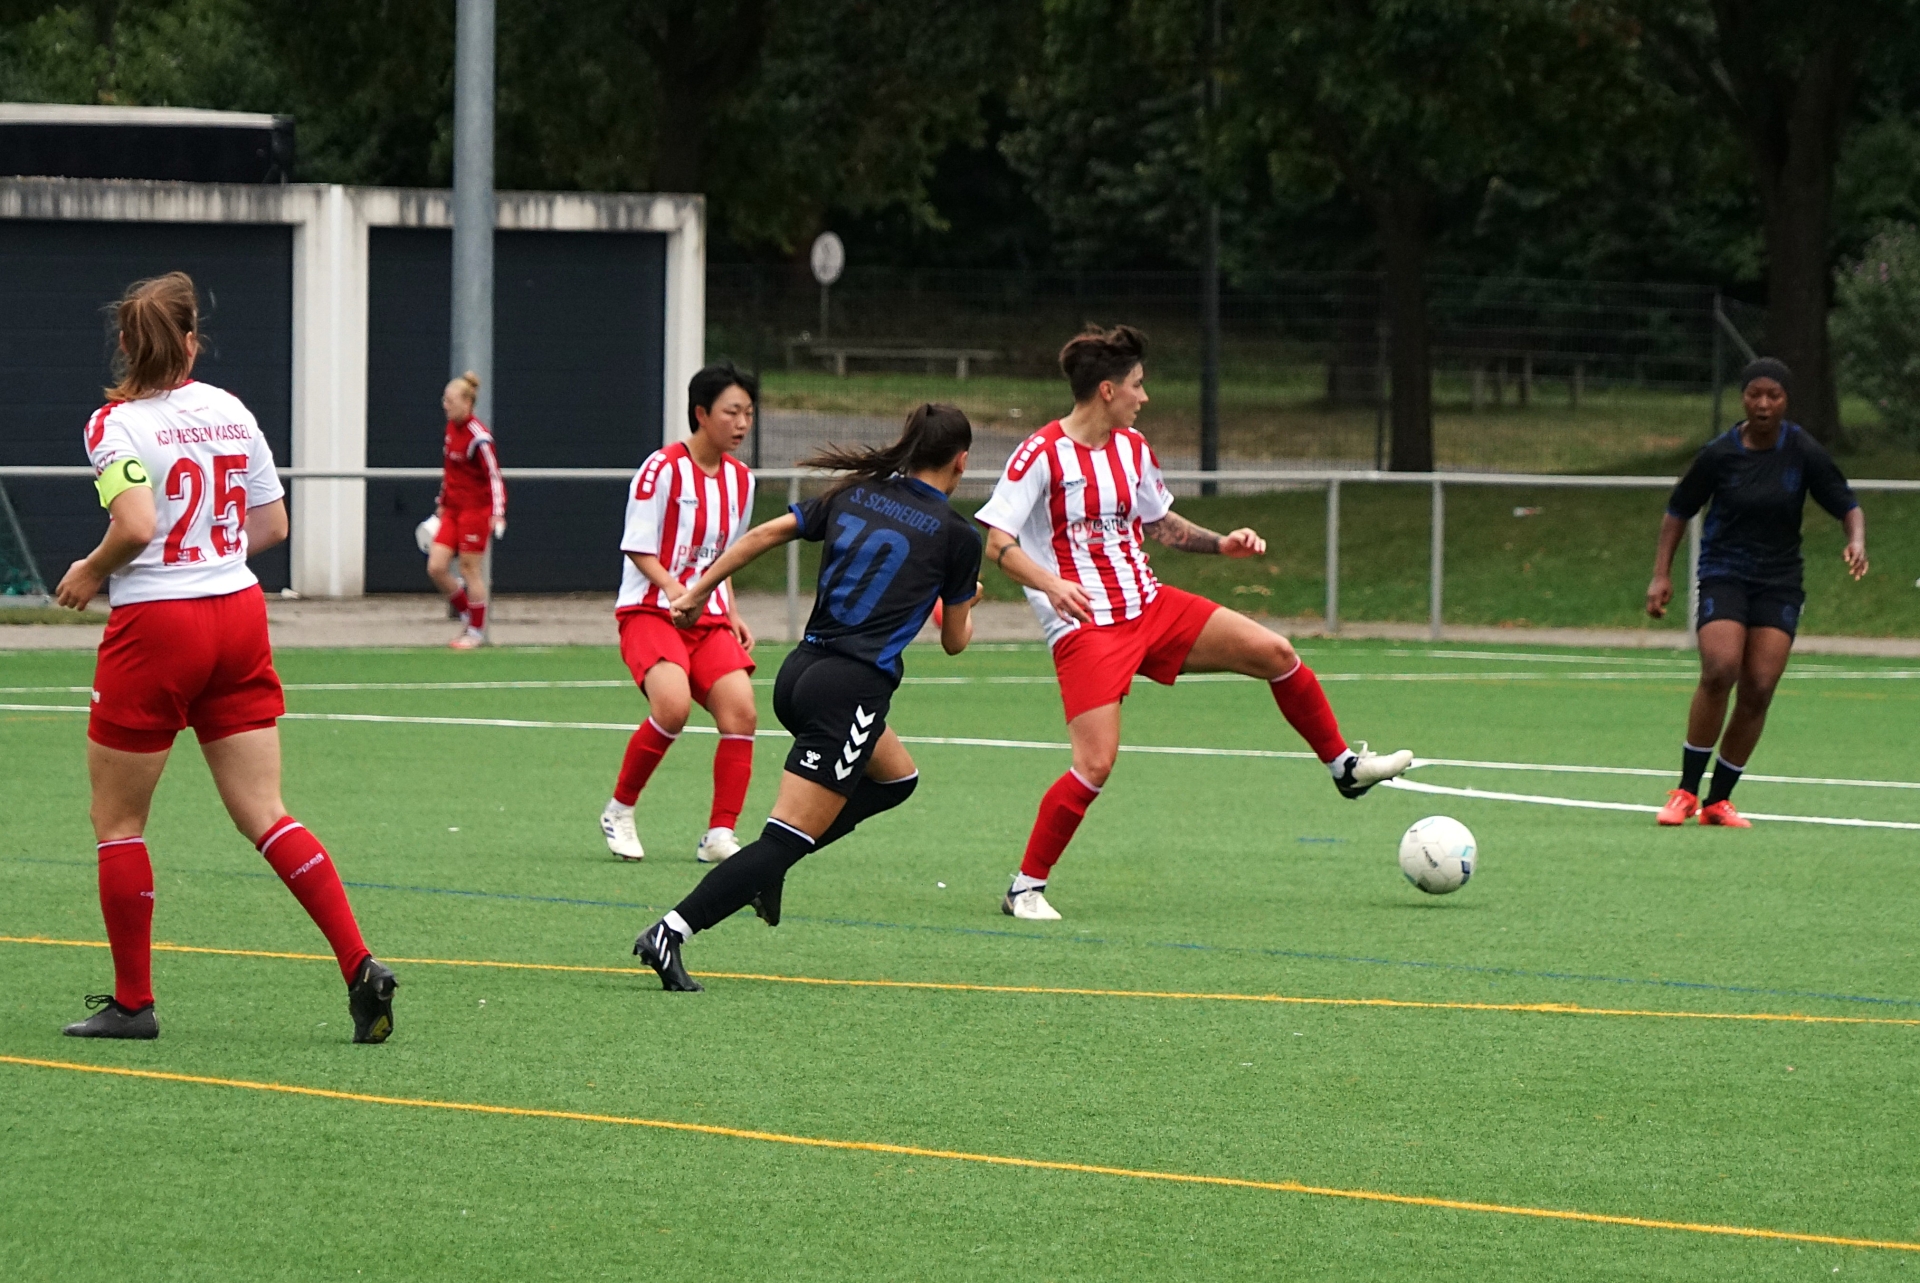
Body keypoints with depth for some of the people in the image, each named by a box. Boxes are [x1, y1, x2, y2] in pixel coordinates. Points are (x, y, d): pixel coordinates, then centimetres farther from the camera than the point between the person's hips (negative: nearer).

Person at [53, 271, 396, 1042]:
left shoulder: (116, 424, -11)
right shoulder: (232, 412, 6)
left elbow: (137, 526, -24)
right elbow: (271, 525, 11)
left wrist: (91, 573, -6)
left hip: (155, 627, -5)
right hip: (237, 616, 5)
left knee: (117, 822, 10)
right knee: (263, 816, 5)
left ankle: (132, 1001, 13)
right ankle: (360, 969, -9)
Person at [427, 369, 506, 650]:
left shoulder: (478, 437, -17)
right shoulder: (451, 428, 8)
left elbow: (494, 477, -18)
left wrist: (498, 514, -25)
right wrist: (442, 503, 22)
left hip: (476, 509, -8)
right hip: (452, 510, 8)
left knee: (470, 569, -1)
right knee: (436, 567, 1)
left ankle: (477, 631, 12)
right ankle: (467, 615, 19)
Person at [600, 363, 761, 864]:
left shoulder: (740, 479, 11)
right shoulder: (663, 468, -10)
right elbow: (639, 549, -10)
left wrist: (732, 615, 12)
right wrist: (673, 589, -24)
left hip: (709, 617, 6)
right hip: (651, 610, -6)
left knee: (739, 709, -15)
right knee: (673, 705, -29)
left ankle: (720, 836, -8)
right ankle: (620, 810, -7)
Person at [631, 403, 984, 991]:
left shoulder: (854, 495, 12)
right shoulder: (957, 535, 0)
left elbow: (764, 534, 9)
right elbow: (954, 641, 10)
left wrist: (699, 591, 17)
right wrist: (965, 604, 33)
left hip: (799, 672, 7)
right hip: (852, 689, -7)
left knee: (896, 776, 29)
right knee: (787, 840, -7)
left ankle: (767, 865, 15)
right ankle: (669, 933, -21)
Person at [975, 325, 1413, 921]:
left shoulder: (1132, 448, 9)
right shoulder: (1041, 454, -14)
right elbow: (997, 543, -17)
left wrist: (1221, 543, 9)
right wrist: (1050, 584, -33)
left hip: (1152, 606, 7)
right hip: (1085, 628, -7)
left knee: (1276, 654, 2)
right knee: (1095, 765, -19)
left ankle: (1344, 766, 22)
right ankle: (1025, 888, -4)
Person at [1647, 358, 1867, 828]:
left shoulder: (1804, 453, -4)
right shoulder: (1718, 454, -5)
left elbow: (1848, 505, -1)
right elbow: (1678, 511, 6)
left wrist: (1856, 540, -23)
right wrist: (1661, 574, -2)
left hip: (1779, 582, 2)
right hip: (1724, 574, -2)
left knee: (1758, 691, -6)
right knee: (1719, 671, -22)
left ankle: (1718, 801, 6)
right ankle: (1686, 791, -11)